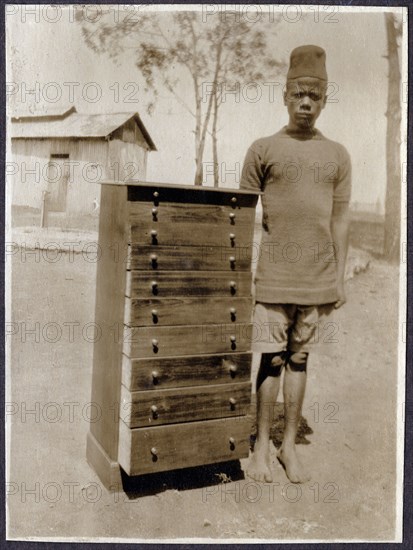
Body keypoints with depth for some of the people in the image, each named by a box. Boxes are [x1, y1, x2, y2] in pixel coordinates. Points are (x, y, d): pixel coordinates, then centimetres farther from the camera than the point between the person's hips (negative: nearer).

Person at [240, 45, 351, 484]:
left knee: (299, 360, 10)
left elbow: (340, 220, 10)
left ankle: (290, 446, 23)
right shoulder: (263, 149, 3)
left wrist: (340, 278, 6)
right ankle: (261, 447, 17)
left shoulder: (337, 155, 9)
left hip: (317, 279, 2)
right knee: (270, 360, 1)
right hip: (272, 277, -2)